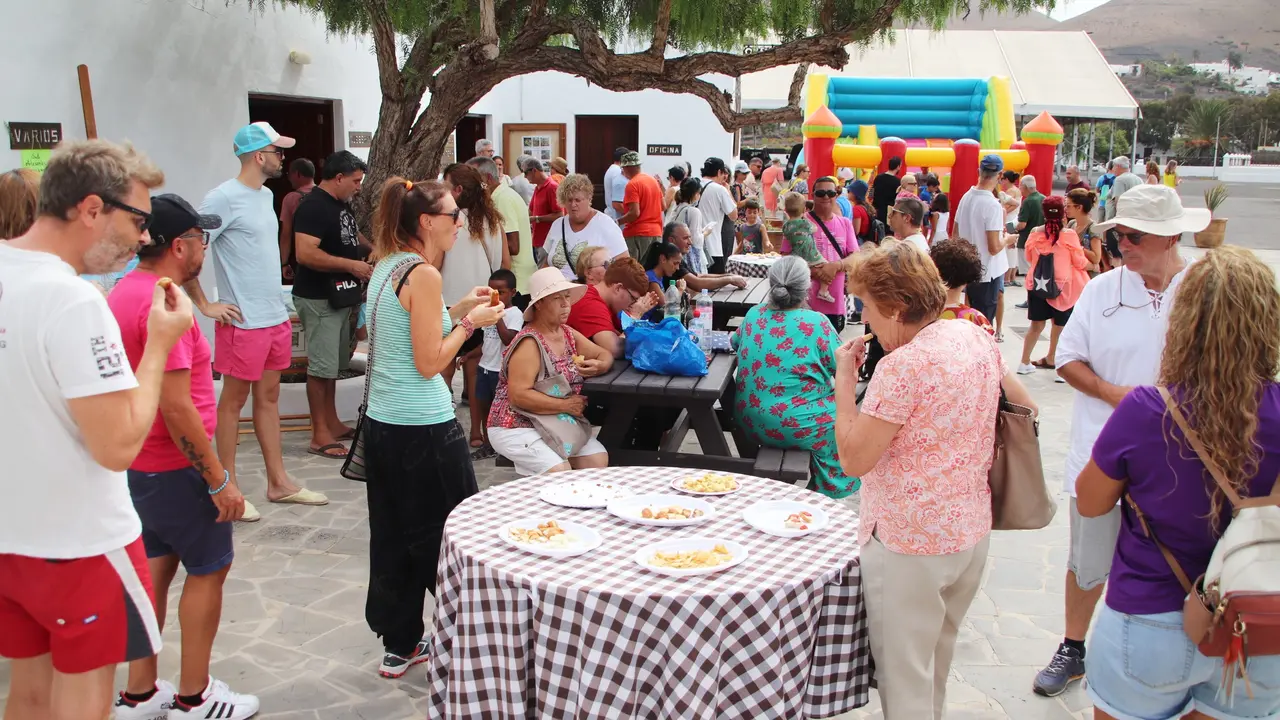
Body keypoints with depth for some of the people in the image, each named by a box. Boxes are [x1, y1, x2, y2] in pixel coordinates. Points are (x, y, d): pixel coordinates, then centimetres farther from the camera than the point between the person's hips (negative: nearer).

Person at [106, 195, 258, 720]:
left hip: (140, 463, 9)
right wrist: (219, 480, -21)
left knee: (158, 564, 17)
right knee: (210, 568, 5)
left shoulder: (124, 292, 7)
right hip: (176, 467, -9)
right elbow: (176, 407, -27)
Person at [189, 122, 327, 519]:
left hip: (276, 317, 8)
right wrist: (205, 305, -15)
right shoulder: (223, 198, -15)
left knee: (269, 397, 14)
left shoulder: (266, 195, 12)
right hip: (243, 320, -8)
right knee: (234, 400, 3)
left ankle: (279, 482, 23)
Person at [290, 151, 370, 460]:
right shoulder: (313, 206, -17)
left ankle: (332, 422, 28)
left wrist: (372, 249, 10)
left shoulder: (342, 204, 12)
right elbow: (305, 254, -27)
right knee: (322, 365, -4)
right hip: (318, 299, -10)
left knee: (334, 363, 17)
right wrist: (352, 265, -23)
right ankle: (320, 436, 3)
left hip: (340, 296, 10)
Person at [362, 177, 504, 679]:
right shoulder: (423, 274, -16)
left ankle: (399, 644, 26)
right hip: (423, 428, -9)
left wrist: (456, 311, 14)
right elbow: (429, 362, -17)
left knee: (393, 535, 15)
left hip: (382, 423, 9)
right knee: (449, 537, 5)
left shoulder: (386, 267, 10)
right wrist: (469, 322, -5)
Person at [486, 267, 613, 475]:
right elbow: (518, 395, -26)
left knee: (599, 461, -10)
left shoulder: (569, 334, 6)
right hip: (517, 428, -7)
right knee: (560, 475, -25)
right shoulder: (529, 343, -18)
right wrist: (566, 406, -22)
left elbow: (604, 354, 12)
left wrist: (599, 366, -13)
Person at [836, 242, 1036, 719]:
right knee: (935, 664, 27)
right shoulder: (975, 336, 1)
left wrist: (844, 376, -15)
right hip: (971, 531, 9)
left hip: (910, 543, -9)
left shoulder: (903, 365, -24)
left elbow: (853, 459, -23)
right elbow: (1026, 409, 13)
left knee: (904, 677, 8)